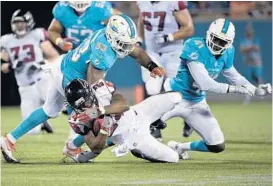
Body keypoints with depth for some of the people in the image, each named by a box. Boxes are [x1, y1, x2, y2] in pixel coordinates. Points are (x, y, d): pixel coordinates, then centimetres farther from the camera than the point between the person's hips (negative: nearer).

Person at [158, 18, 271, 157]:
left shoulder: (227, 52, -4)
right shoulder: (194, 48, -25)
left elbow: (232, 74, 16)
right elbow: (203, 82, -29)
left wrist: (255, 90, 5)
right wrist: (232, 89, -31)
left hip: (197, 103, 6)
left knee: (217, 146, 5)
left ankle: (179, 148, 27)